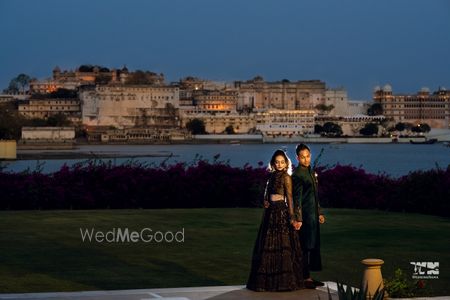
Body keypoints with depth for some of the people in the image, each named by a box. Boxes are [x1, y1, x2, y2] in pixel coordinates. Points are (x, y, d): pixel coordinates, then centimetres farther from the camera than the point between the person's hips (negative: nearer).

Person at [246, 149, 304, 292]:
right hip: (270, 211, 7)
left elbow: (289, 197, -9)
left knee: (281, 244, -6)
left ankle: (284, 280, -1)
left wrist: (292, 217, -15)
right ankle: (270, 279, 15)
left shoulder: (286, 177, -5)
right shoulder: (272, 176, 14)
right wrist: (265, 201, 1)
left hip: (281, 211, -7)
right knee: (268, 245, 8)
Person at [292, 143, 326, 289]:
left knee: (313, 246, 12)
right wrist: (298, 219, -18)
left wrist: (319, 213, 22)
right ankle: (304, 278, 2)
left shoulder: (311, 172, 14)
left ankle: (308, 276, 20)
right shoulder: (297, 174, -13)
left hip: (313, 216, 9)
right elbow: (297, 199, -16)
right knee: (304, 247, -4)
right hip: (305, 216, -9)